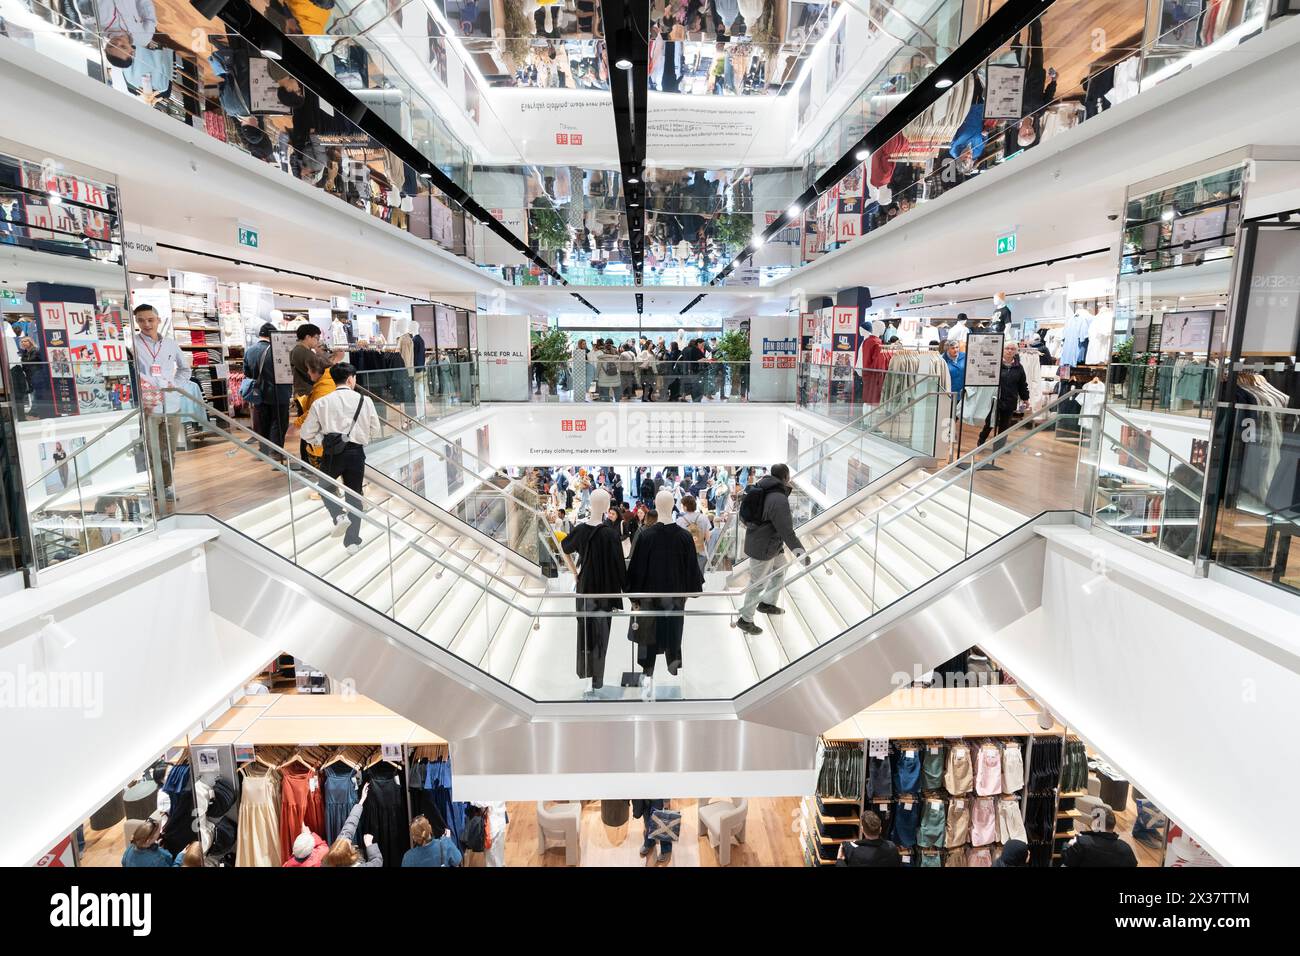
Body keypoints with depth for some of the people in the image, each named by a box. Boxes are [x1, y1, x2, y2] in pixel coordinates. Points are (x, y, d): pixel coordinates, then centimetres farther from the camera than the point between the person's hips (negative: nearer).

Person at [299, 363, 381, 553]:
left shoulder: (321, 403, -1)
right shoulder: (365, 401, -1)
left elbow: (307, 433, 1)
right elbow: (375, 430, 7)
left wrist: (324, 442, 14)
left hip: (331, 453, -1)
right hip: (356, 453, 1)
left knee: (326, 486, 25)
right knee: (354, 496, 13)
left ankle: (338, 516, -1)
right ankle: (352, 542, 14)